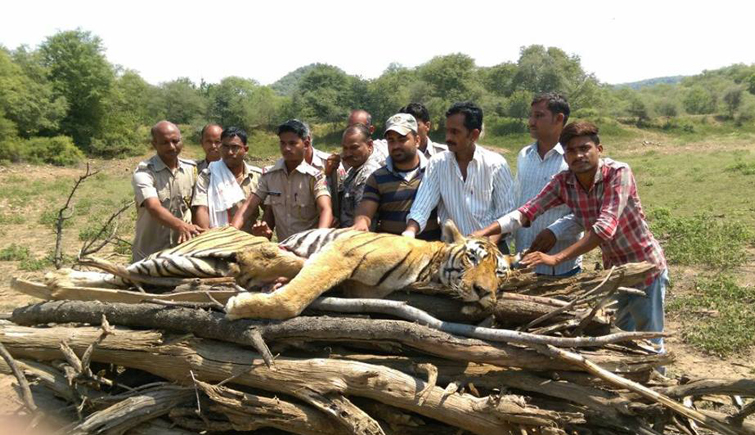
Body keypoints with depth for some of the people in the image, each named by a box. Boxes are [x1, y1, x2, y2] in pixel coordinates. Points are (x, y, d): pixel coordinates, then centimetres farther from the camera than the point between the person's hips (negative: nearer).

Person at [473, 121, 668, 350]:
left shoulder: (618, 173, -26)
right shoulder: (563, 182, -10)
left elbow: (605, 227, -37)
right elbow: (527, 211, -17)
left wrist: (556, 258, -45)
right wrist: (483, 233, -31)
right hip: (613, 269, 5)